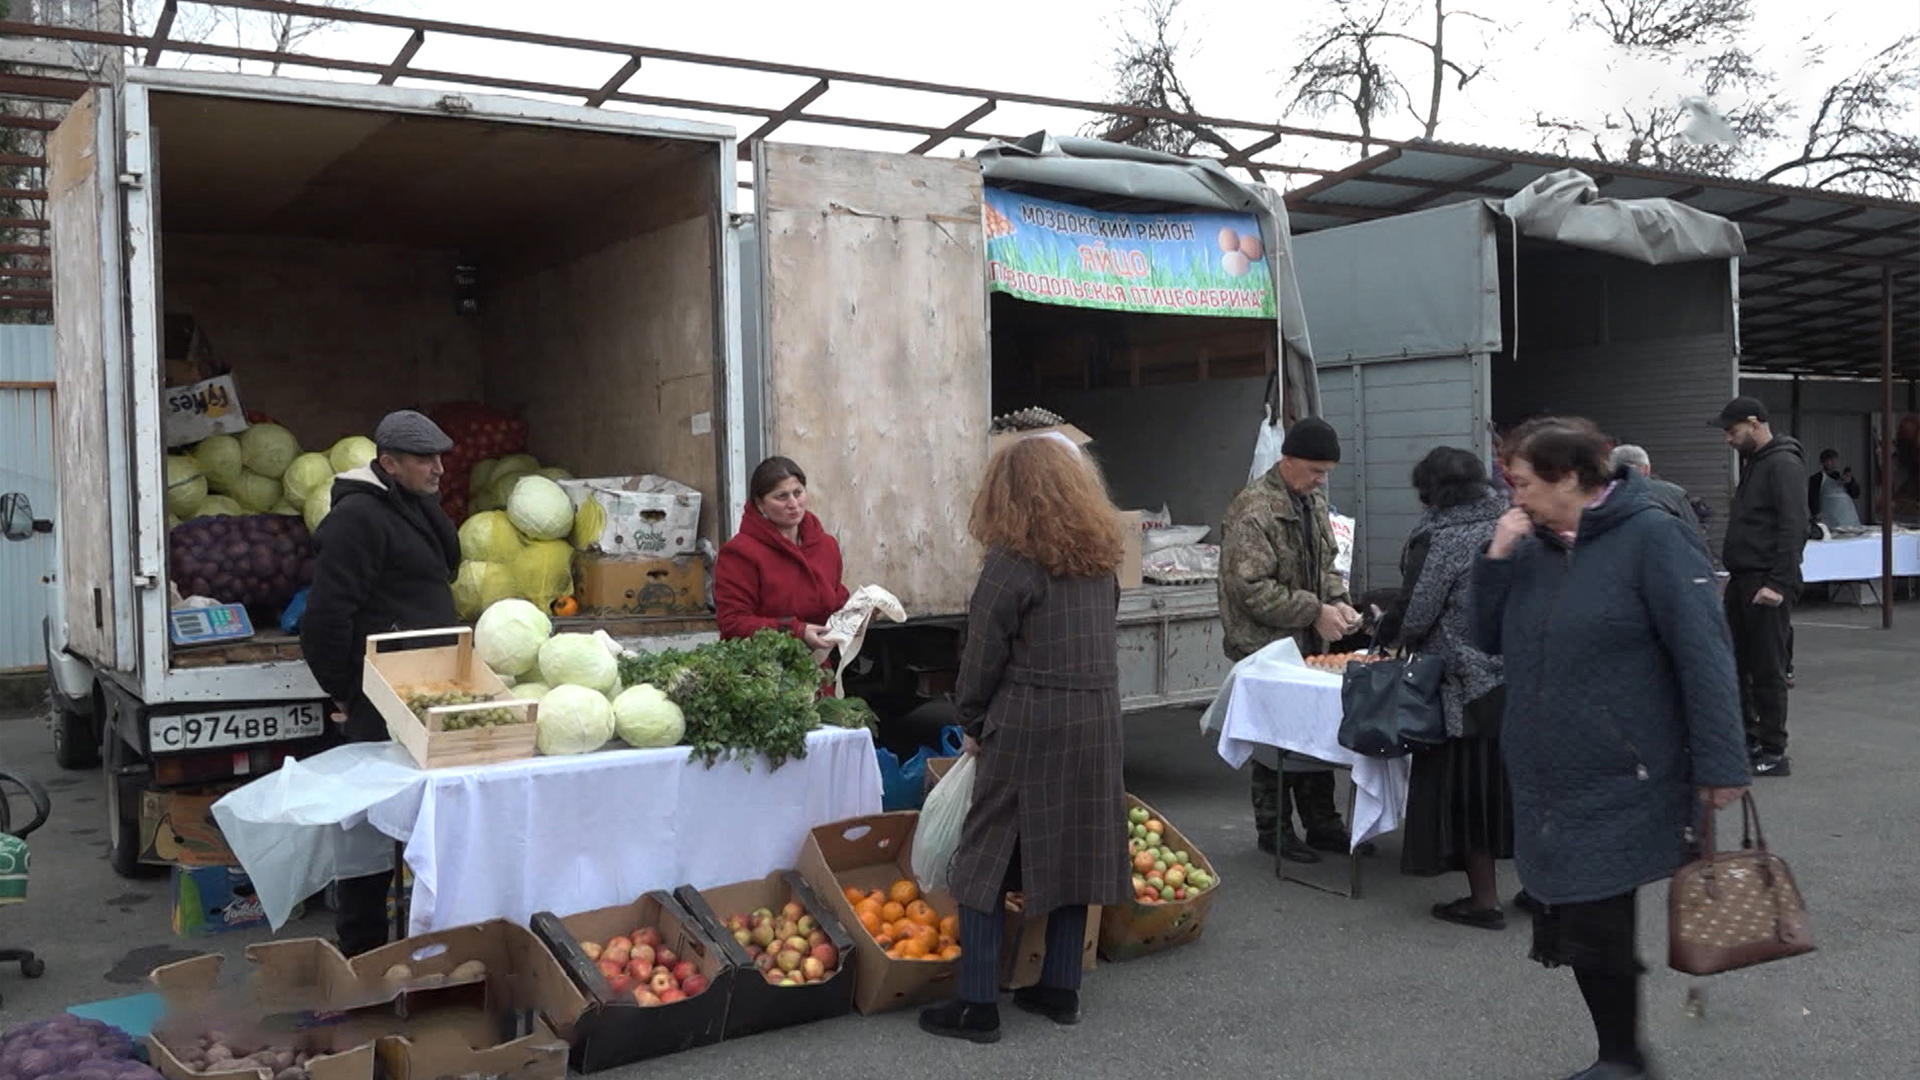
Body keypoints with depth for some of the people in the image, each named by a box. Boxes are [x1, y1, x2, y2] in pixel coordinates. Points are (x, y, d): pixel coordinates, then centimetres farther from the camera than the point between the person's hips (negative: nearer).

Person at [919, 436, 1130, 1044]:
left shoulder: (1011, 563, -10)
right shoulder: (1101, 558, 9)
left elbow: (983, 655, -8)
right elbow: (1102, 636, 13)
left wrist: (973, 724, 5)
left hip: (1027, 725, -6)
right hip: (1097, 720, 7)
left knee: (988, 856, 2)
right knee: (1075, 851, 13)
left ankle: (978, 1004, 4)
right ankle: (1060, 990, 22)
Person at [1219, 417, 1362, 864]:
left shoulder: (1313, 501, 10)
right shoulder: (1254, 510, -19)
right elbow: (1251, 589, -23)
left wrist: (1337, 600, 0)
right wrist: (1315, 612, -20)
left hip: (1309, 642, 8)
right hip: (1266, 645, -8)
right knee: (1275, 741, 1)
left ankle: (1321, 823, 26)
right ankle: (1273, 829, 14)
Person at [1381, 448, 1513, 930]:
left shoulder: (1440, 540, -12)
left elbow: (1415, 616, -13)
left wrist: (1388, 635, 10)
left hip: (1471, 687, -7)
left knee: (1469, 789, 4)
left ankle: (1484, 899, 10)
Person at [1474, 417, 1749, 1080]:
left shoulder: (1650, 538, -12)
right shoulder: (1534, 546, 9)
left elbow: (1703, 655, -15)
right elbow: (1491, 641, 10)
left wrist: (1719, 765, -19)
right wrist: (1497, 559, -4)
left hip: (1621, 787, -7)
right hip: (1547, 789, 7)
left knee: (1598, 927, -3)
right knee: (1575, 929, 12)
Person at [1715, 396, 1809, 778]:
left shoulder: (1783, 464, -12)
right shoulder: (1754, 463, 18)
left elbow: (1793, 528, -20)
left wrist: (1779, 584, -23)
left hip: (1767, 587, -10)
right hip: (1742, 582, 10)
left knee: (1767, 671, -4)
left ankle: (1773, 754, 3)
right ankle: (1748, 738, 23)